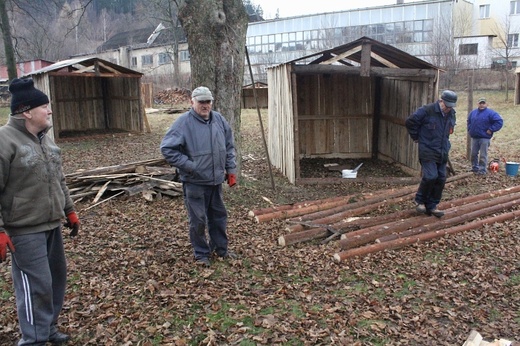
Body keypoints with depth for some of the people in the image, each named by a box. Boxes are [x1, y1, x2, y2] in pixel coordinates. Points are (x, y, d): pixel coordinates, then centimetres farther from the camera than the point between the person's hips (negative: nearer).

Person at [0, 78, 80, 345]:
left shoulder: (44, 138, 11)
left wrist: (69, 210, 20)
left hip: (51, 225, 9)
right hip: (24, 231, -8)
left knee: (56, 279, 17)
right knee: (36, 286, -3)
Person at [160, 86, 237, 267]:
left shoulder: (219, 119, 5)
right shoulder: (183, 123, -14)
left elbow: (229, 146, 14)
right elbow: (167, 148, -16)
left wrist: (231, 169, 9)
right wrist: (189, 166, -18)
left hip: (216, 180, 6)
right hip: (195, 182, -6)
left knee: (219, 216, 18)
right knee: (198, 220, 4)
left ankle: (221, 248, 35)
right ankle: (202, 253, 23)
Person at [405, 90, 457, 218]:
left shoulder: (451, 114, 8)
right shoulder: (426, 111, -15)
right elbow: (410, 122, -10)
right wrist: (417, 137, -2)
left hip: (443, 153, 7)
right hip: (428, 151, -7)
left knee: (441, 178, 4)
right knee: (430, 176, -16)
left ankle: (432, 206, 16)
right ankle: (420, 200, 8)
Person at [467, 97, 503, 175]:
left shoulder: (490, 113, -7)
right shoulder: (473, 112, 10)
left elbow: (499, 121, -12)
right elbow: (469, 121, 27)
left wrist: (491, 130, -14)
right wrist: (470, 130, 14)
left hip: (484, 138, -5)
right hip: (474, 137, 6)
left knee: (483, 155, -3)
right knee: (473, 154, 12)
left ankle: (482, 170, 4)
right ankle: (474, 168, 25)